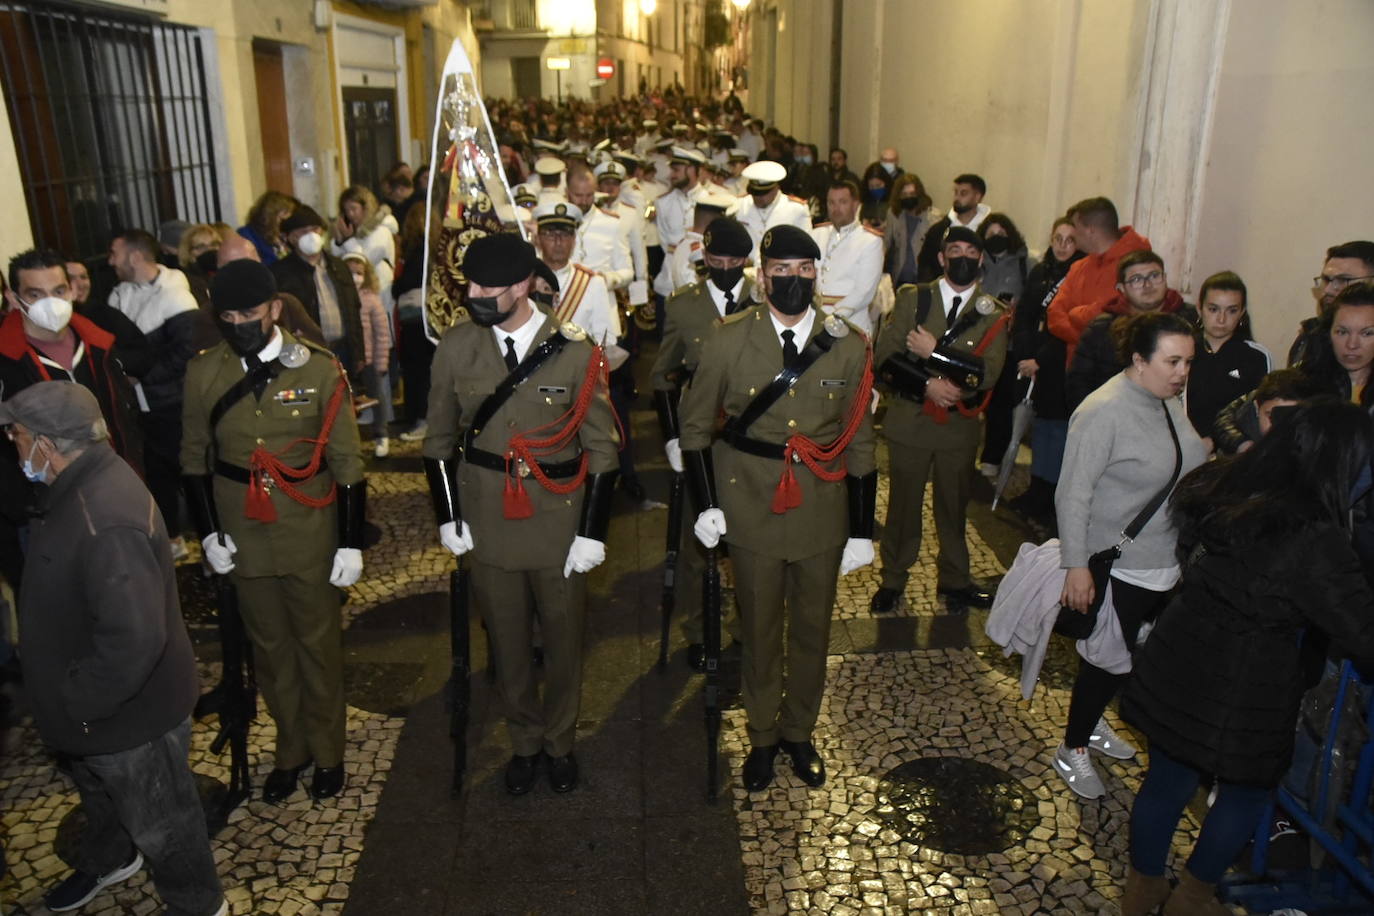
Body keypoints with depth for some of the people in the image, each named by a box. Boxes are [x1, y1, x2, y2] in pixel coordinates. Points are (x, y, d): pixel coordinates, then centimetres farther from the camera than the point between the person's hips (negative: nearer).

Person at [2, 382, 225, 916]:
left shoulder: (106, 522, -38)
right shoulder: (85, 481, -4)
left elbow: (134, 638, -40)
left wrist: (80, 701, -24)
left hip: (129, 711, -10)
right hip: (94, 702, 10)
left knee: (159, 820, 14)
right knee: (99, 791, 34)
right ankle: (107, 860, 62)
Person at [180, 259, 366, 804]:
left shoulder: (319, 368, -11)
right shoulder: (203, 372, -4)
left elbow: (347, 462, -8)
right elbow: (195, 457, 6)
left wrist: (351, 542, -9)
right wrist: (208, 531, -1)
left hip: (310, 534, -2)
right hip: (244, 535, 2)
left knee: (319, 644, 13)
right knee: (269, 646, 17)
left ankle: (327, 751, 34)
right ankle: (290, 749, 38)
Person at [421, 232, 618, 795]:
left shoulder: (575, 352, -12)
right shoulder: (455, 347, -5)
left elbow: (601, 449, -6)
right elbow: (440, 440, 6)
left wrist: (592, 532, -8)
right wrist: (449, 517, 2)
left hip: (559, 522, -1)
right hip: (488, 521, 2)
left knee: (563, 641, 14)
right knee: (507, 642, 16)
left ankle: (560, 742, 39)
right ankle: (525, 742, 40)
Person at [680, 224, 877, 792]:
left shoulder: (848, 347, -3)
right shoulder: (728, 341, -7)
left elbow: (859, 443, 0)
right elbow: (696, 423, 2)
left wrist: (862, 530, -1)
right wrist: (705, 504, -6)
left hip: (823, 511, 2)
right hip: (752, 509, -1)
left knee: (812, 630, 16)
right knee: (759, 631, 13)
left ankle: (799, 733, 39)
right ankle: (762, 738, 36)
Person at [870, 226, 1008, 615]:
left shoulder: (993, 314, -2)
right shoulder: (913, 299, -1)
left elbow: (988, 373, -15)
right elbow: (884, 355, -8)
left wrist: (934, 352, -20)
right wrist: (927, 384, -19)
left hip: (959, 425, 1)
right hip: (910, 420, -1)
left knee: (954, 507, 16)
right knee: (903, 505, 11)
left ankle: (954, 580, 35)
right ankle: (893, 580, 29)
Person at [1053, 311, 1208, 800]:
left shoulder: (1170, 401, 3)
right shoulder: (1105, 412, -22)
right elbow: (1073, 495, -22)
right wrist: (1076, 567, -23)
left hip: (1165, 564, 8)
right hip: (1118, 569, -8)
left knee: (1128, 655, 20)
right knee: (1108, 660, 5)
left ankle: (1091, 722, 43)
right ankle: (1072, 750, 25)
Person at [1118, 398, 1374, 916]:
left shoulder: (1215, 489, -7)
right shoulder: (1314, 541, -27)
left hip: (1174, 671, 6)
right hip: (1242, 696, -5)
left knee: (1165, 781, 22)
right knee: (1246, 795, 23)